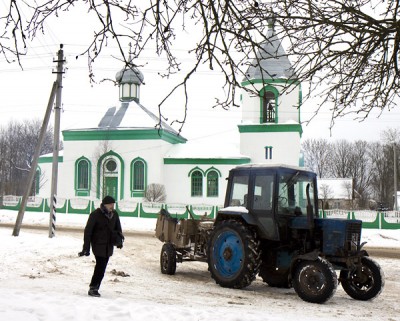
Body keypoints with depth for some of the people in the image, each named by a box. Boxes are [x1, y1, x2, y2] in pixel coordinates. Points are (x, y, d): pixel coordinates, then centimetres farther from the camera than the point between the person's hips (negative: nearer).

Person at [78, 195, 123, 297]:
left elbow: (118, 229, 21)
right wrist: (86, 248, -12)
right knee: (100, 267, -13)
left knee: (101, 268, 8)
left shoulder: (114, 214, 6)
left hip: (109, 246, 6)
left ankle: (94, 288, 17)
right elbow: (88, 231, -9)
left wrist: (119, 241, 10)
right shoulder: (95, 215, -10)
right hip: (98, 245, -6)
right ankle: (93, 288, -2)